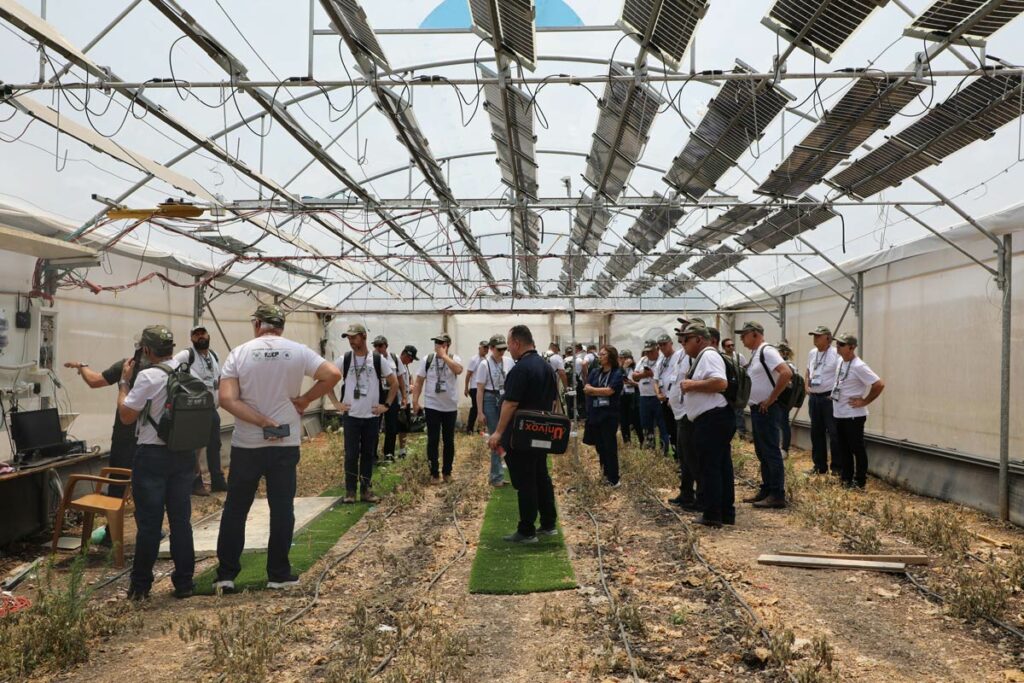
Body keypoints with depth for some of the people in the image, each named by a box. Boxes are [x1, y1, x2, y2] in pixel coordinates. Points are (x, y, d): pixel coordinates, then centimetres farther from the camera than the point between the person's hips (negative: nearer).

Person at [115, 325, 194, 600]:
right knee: (181, 520, 11)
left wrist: (124, 382, -1)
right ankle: (184, 582, 17)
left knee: (148, 522, 4)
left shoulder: (148, 376, -16)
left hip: (153, 456, -5)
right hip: (185, 454, 5)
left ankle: (140, 585, 15)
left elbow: (126, 416, -10)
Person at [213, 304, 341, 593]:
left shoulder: (239, 353, -4)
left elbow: (227, 399, -14)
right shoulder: (298, 351, -2)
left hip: (247, 445, 0)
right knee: (282, 509, 9)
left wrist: (262, 421, -12)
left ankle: (226, 575, 16)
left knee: (235, 510, 11)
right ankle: (279, 574, 15)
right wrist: (305, 399, -3)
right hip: (286, 444, 0)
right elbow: (333, 374, -12)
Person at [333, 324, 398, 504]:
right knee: (351, 454, 1)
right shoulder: (344, 360, 0)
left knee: (368, 454, 7)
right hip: (351, 415, 0)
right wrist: (336, 403, 1)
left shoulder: (379, 359, -2)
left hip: (372, 416, 0)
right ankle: (350, 491, 11)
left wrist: (386, 405, -1)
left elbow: (394, 383, 6)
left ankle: (366, 490, 16)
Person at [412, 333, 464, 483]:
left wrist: (444, 355, -21)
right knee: (433, 440, 2)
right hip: (432, 406, 0)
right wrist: (415, 400, -4)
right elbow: (419, 381, 2)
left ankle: (447, 471, 24)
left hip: (450, 407, 0)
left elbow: (458, 370, -28)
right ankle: (434, 473, 12)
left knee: (449, 441, 10)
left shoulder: (454, 359, -4)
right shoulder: (427, 359, -1)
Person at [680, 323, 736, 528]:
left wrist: (692, 385, -18)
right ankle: (727, 513, 19)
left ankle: (712, 515, 3)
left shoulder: (709, 355, -12)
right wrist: (691, 384, 13)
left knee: (710, 468, -4)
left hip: (711, 420, -11)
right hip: (715, 420, 11)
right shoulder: (702, 357, 20)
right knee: (722, 467, 13)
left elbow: (720, 383, -26)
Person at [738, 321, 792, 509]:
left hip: (767, 410, -10)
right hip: (756, 409, 10)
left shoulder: (767, 351, -14)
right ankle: (766, 490, 23)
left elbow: (787, 373, -27)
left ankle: (778, 495, -1)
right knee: (761, 452, 15)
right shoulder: (755, 354, 15)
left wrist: (770, 400, -21)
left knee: (771, 452, -6)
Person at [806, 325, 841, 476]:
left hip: (829, 398, -7)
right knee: (816, 432, 12)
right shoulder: (811, 353, 11)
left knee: (834, 433, -3)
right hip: (813, 397, 8)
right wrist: (807, 386, 12)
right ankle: (819, 465, 22)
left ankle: (837, 467, 5)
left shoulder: (836, 354, -13)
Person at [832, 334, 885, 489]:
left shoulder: (858, 366, -18)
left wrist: (864, 401, -15)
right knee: (844, 449, 15)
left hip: (853, 415, -8)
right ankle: (847, 479, 24)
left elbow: (879, 384, -22)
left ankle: (860, 482, 11)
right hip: (839, 414, 9)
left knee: (857, 449, 2)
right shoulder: (840, 360, 7)